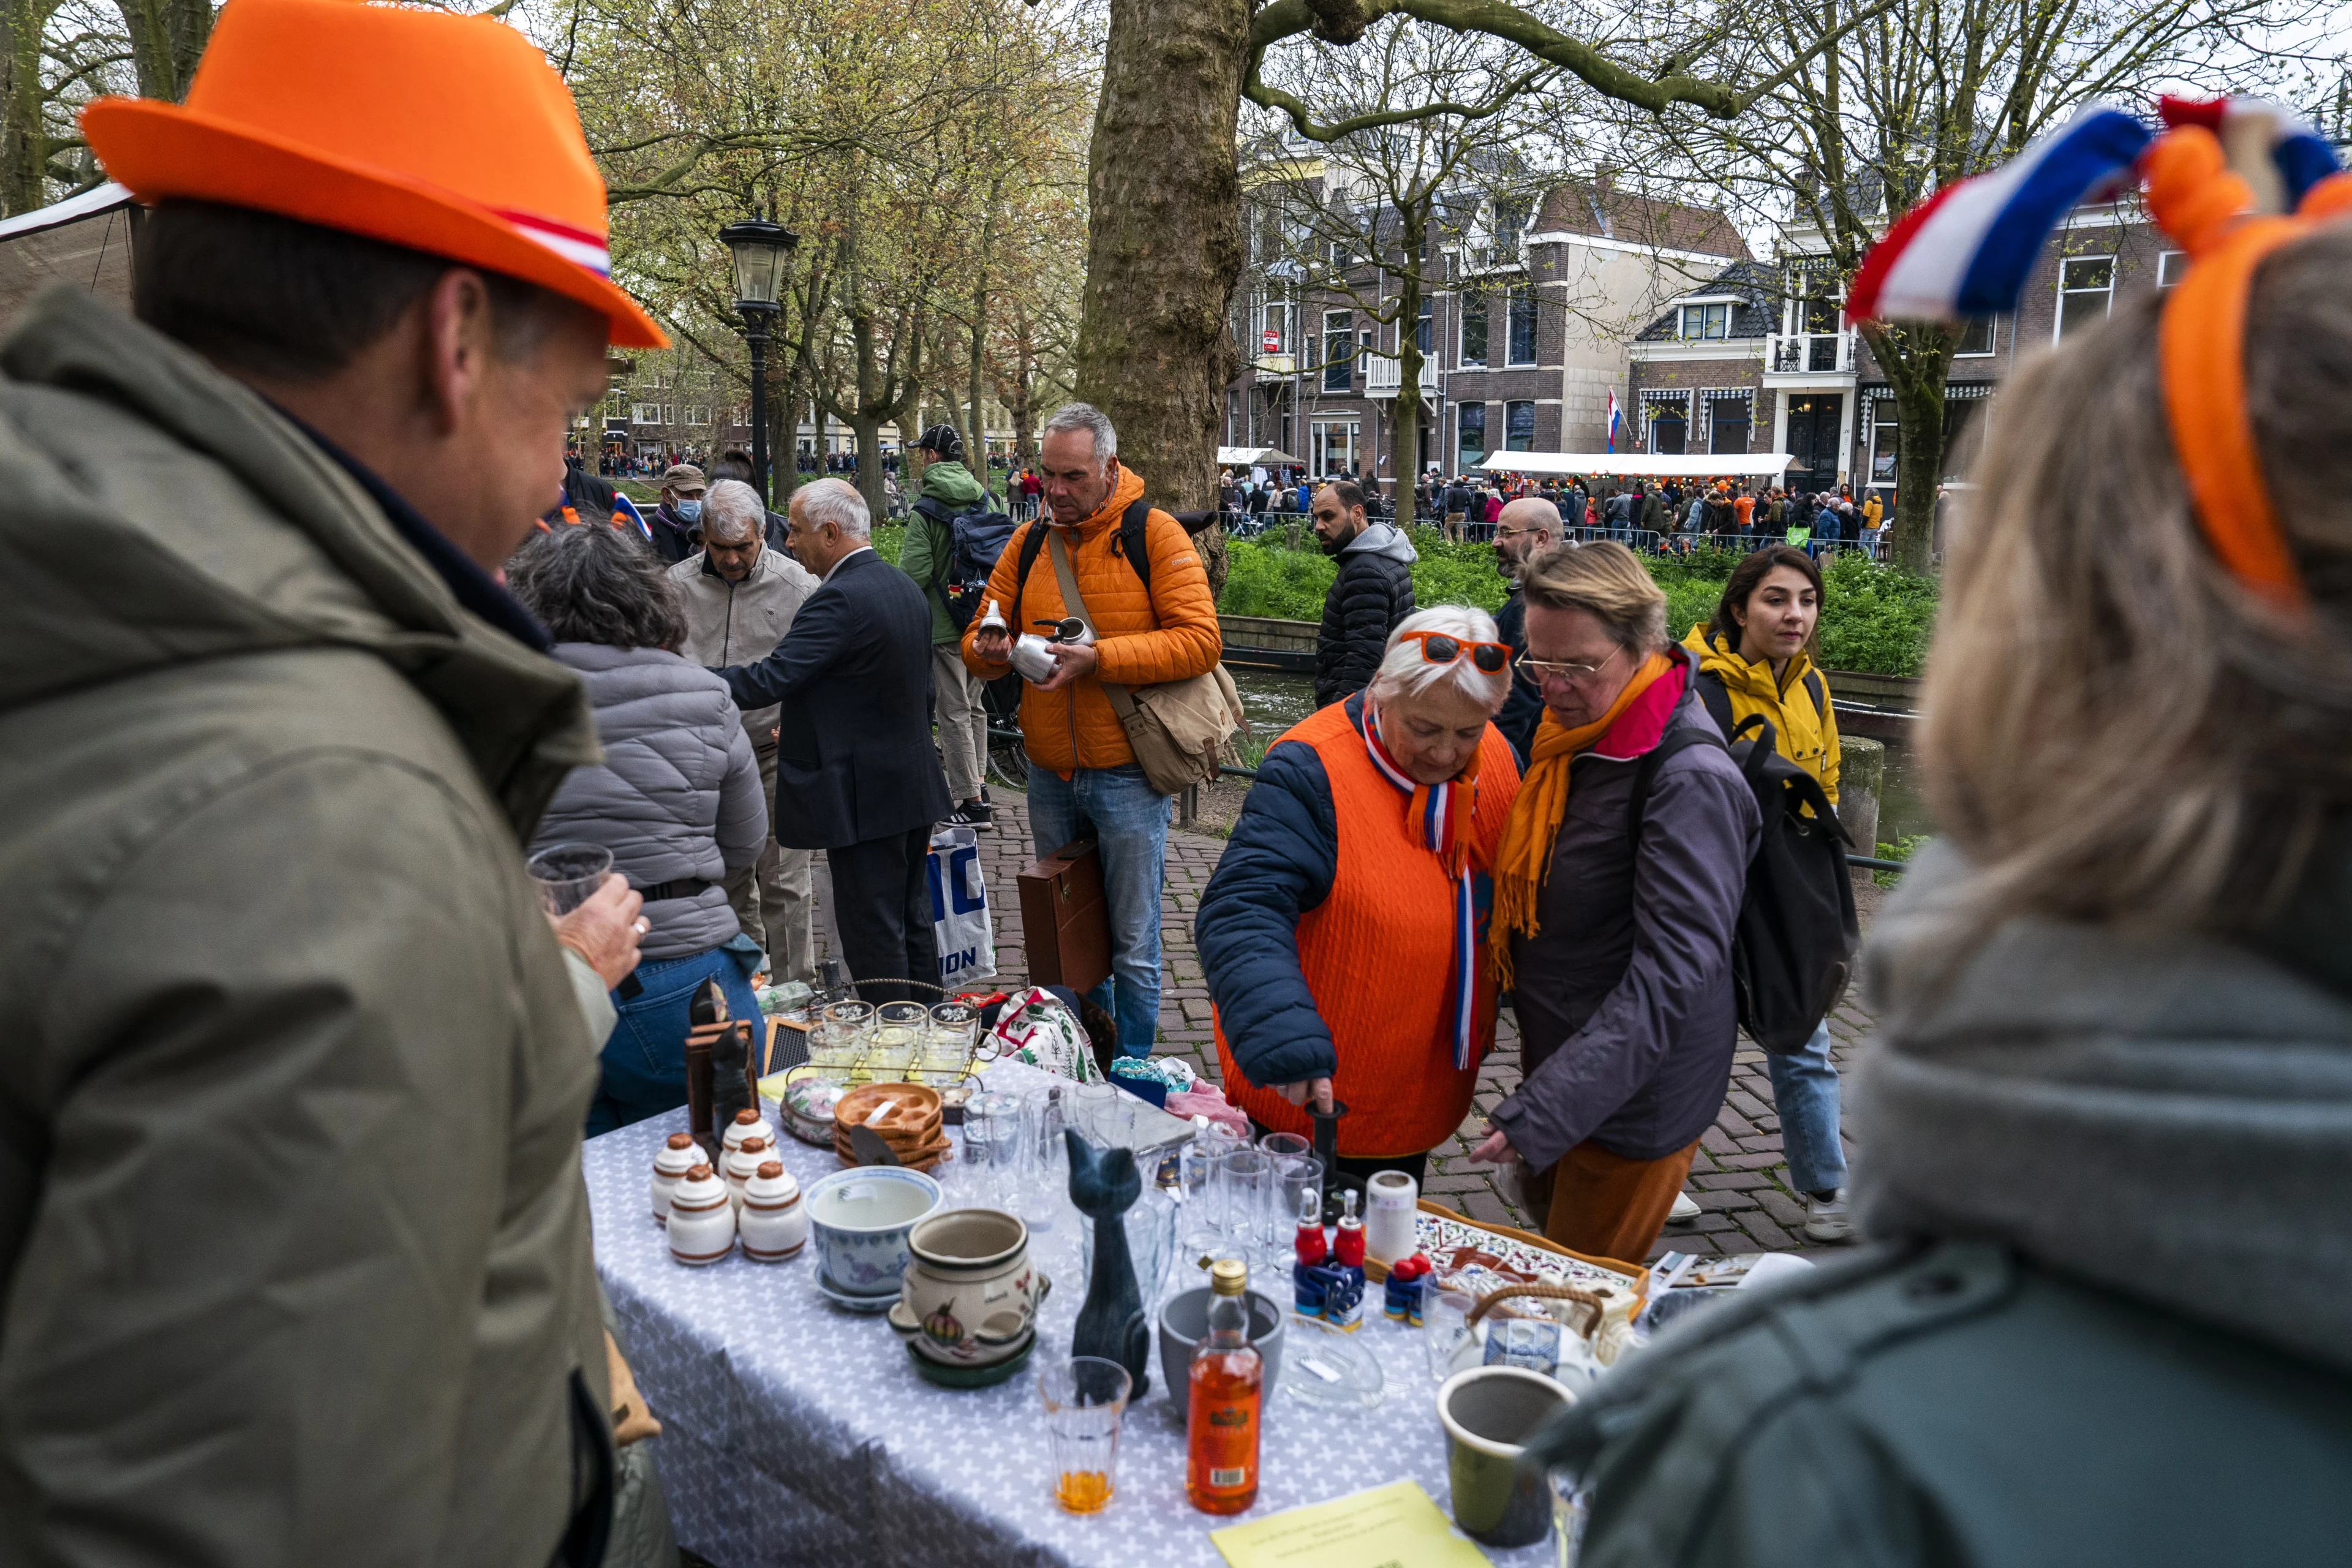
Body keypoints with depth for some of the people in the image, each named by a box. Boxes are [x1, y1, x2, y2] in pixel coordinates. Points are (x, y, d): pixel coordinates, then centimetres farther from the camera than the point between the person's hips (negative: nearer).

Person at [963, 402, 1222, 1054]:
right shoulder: (1028, 542, 8)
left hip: (1126, 777, -5)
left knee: (1133, 946, 4)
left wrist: (1098, 657, -24)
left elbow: (1200, 640, -16)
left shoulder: (1154, 533, -7)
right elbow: (980, 637, 11)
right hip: (1050, 777, 5)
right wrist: (988, 650, -13)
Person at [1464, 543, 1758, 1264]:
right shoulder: (1574, 735, 2)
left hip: (1631, 1100, -8)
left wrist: (1546, 1107, -35)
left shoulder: (1693, 782, -26)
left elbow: (1672, 974, -31)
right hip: (1556, 1060, 8)